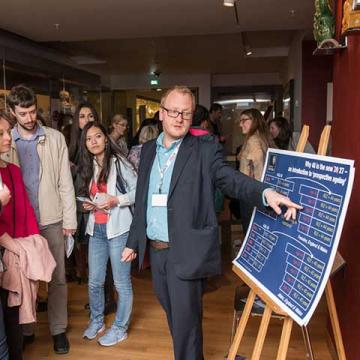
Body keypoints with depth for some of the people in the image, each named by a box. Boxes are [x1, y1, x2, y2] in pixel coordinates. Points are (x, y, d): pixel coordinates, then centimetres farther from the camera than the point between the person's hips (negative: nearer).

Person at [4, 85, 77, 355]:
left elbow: (65, 182, 0)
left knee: (57, 278, 7)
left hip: (51, 219, -1)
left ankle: (59, 329, 22)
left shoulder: (55, 138, 0)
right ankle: (25, 329, 28)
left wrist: (69, 219, -3)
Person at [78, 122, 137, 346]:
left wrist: (116, 200, -21)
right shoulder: (89, 167, 11)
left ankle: (120, 328, 22)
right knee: (94, 281, 14)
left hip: (118, 228, -6)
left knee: (122, 282, 5)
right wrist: (87, 205, 2)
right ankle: (96, 321, 35)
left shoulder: (119, 163, -9)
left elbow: (138, 191, -11)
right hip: (96, 229, 6)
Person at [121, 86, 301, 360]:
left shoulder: (205, 151, -6)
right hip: (155, 251, 6)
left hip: (186, 253, -5)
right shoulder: (149, 150, 9)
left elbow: (231, 179, -19)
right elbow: (141, 201, 13)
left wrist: (266, 192, -39)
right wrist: (133, 242, 16)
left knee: (186, 320, 3)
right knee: (173, 314, 21)